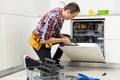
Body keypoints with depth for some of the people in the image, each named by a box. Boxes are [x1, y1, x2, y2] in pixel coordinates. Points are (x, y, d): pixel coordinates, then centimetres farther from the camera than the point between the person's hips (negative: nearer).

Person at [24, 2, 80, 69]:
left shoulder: (61, 11, -8)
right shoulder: (53, 18, -35)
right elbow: (45, 40, -31)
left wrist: (63, 37, -10)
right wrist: (63, 40, -24)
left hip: (47, 36, 8)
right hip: (39, 40, -8)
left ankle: (55, 61, 14)